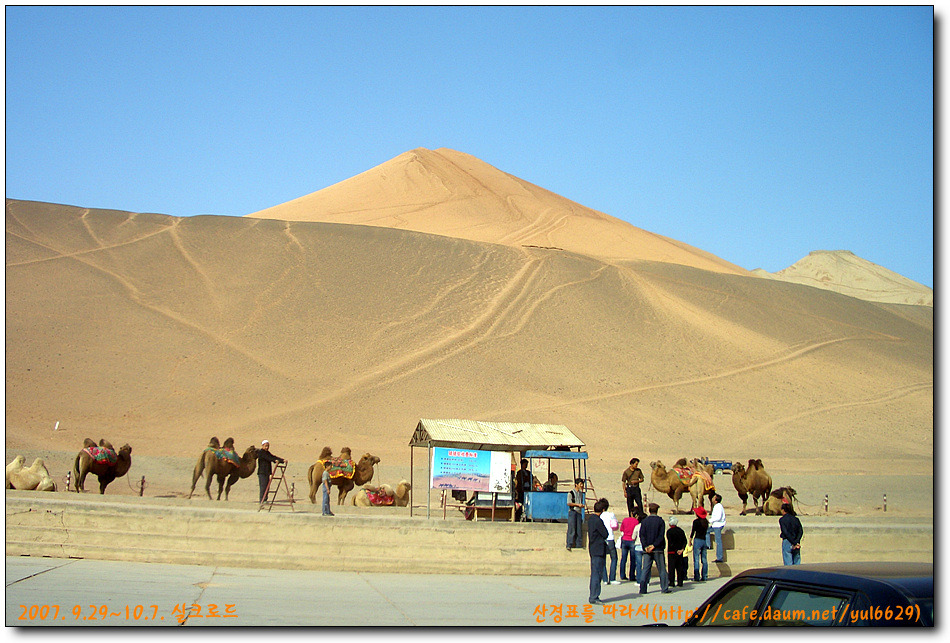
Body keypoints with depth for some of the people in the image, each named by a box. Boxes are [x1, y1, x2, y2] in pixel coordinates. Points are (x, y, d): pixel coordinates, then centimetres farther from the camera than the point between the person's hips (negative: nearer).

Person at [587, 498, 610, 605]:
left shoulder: (590, 518, 11)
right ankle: (594, 597, -3)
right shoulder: (598, 521, -19)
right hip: (599, 550, -10)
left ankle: (592, 596, 21)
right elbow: (605, 534, -13)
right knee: (597, 574, -5)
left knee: (595, 573, 15)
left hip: (593, 549, 10)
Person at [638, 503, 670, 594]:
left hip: (647, 550, 2)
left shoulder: (644, 521, 3)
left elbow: (642, 535, -4)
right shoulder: (660, 521, -3)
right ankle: (664, 588, 5)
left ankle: (643, 589, -3)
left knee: (645, 569, 3)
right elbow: (661, 536, -10)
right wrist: (654, 545, -12)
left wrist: (646, 546, -9)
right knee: (662, 569, 6)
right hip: (658, 549, -2)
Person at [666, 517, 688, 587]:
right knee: (679, 567, 9)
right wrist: (682, 549, -3)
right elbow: (685, 541, 4)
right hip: (680, 552, 5)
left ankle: (672, 582, -2)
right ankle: (680, 582, 9)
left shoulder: (669, 531, -9)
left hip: (672, 552, -5)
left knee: (671, 568, 0)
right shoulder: (681, 530, 8)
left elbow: (670, 543, -15)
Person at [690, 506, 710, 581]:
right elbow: (706, 531, 11)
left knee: (696, 559, -3)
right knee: (704, 560, 9)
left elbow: (692, 532, -6)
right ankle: (704, 577, 9)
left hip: (697, 540, -6)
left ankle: (696, 577, -6)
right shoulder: (706, 522, 8)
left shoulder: (696, 521, -9)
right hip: (704, 541, 6)